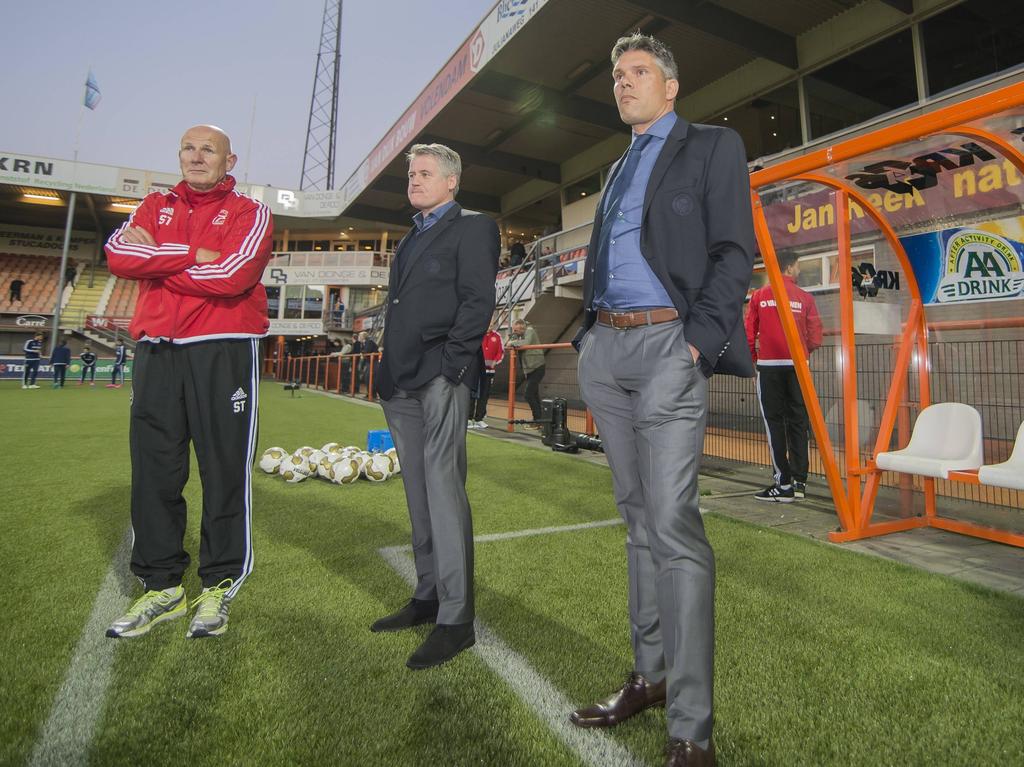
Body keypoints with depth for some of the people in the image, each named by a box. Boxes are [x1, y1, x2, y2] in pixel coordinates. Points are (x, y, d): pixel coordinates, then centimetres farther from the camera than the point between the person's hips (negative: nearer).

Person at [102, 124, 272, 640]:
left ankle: (219, 587, 11)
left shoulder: (248, 212, 6)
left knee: (224, 471, -2)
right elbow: (117, 254, 1)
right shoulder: (155, 206, 20)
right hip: (155, 351, 5)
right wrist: (193, 255, -8)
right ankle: (161, 586, 20)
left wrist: (155, 259, -2)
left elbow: (233, 276, -13)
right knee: (153, 471, 7)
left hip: (224, 351, -4)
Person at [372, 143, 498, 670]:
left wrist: (449, 365, -17)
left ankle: (455, 620, 0)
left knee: (444, 493, -9)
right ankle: (427, 598, 24)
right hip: (402, 386, 9)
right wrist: (388, 373, 15)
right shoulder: (410, 238, 26)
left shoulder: (471, 228, 2)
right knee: (419, 496, 12)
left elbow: (478, 300, -10)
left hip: (439, 382, -8)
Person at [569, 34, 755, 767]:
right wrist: (589, 335, 9)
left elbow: (734, 252, -4)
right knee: (639, 517, 9)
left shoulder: (713, 146, 8)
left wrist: (697, 341, -15)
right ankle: (651, 674, 21)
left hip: (667, 347, -6)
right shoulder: (619, 169, 26)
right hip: (606, 351, 7)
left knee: (673, 523, -12)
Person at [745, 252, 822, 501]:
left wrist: (753, 358, 16)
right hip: (797, 366, 1)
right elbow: (815, 339, 0)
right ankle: (799, 481, 12)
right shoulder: (805, 298, 3)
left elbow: (748, 334, 0)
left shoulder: (759, 296, 3)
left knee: (774, 422, 0)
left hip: (768, 366, -1)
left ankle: (783, 483, -2)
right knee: (798, 422, 8)